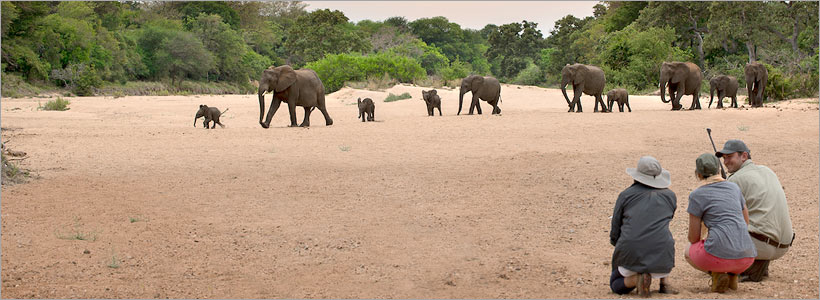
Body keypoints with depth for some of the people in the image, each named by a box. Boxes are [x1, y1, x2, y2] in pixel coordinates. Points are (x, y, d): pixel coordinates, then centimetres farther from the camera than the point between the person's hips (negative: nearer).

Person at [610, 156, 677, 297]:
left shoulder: (625, 194, 6)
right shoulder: (670, 195, 11)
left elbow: (615, 232, 9)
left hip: (631, 255, -2)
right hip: (661, 257, 2)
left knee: (615, 285, 26)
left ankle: (635, 279, -7)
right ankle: (665, 283, 21)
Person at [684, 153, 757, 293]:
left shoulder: (696, 195, 1)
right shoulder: (734, 187, 16)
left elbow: (694, 237, 3)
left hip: (720, 254, -5)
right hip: (747, 258, 5)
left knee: (688, 253, 30)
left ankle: (717, 273, 1)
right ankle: (732, 273, 10)